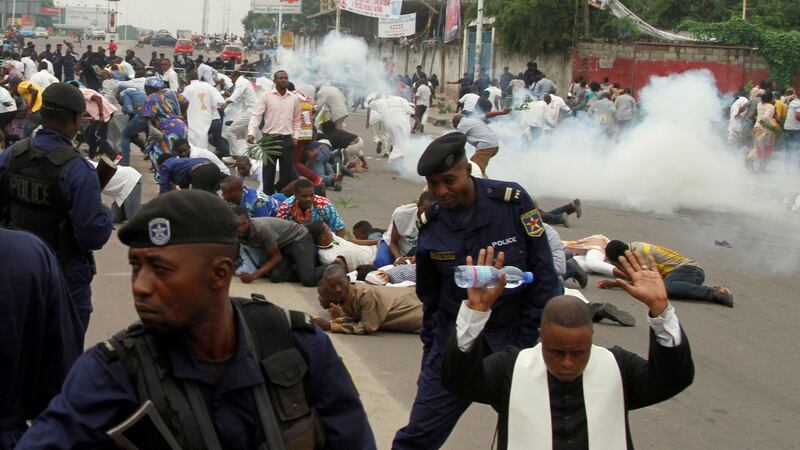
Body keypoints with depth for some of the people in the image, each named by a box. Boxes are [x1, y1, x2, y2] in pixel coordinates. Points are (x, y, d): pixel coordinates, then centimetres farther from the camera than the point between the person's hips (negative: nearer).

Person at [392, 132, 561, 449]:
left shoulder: (512, 202, -13)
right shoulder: (430, 225, -2)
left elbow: (543, 275, -8)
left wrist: (534, 343, -8)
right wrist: (430, 356, 14)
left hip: (514, 335, -2)